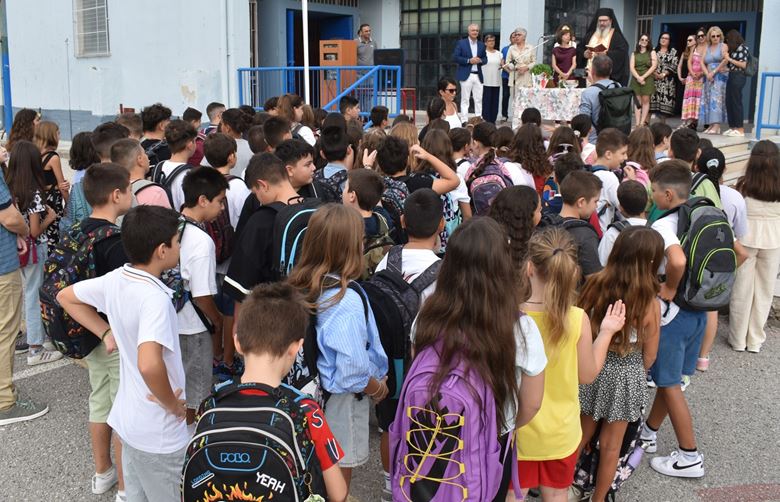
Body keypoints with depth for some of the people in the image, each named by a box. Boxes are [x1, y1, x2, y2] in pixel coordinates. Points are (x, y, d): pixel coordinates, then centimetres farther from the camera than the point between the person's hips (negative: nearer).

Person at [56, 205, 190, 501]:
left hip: (128, 418, 8)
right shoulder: (155, 298, -29)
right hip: (159, 432, -8)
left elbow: (66, 297, 13)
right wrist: (171, 404, -24)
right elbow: (149, 364, -42)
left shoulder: (115, 280, -4)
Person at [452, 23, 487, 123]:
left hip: (478, 76, 4)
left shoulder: (481, 44, 14)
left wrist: (480, 60, -7)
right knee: (465, 100, -1)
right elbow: (455, 58, -5)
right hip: (466, 75, -4)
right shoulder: (461, 43, 1)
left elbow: (485, 59, 16)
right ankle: (464, 121, 2)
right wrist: (469, 60, -14)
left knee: (478, 100, 3)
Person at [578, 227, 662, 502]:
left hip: (592, 365, 2)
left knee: (581, 434, 23)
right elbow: (649, 355, -8)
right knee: (610, 445, 16)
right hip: (626, 374, -2)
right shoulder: (650, 304, -19)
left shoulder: (595, 284, -15)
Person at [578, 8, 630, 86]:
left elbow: (622, 53, -10)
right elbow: (579, 49, 17)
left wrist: (606, 54, -23)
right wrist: (584, 54, -6)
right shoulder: (590, 35, 19)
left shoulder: (617, 36, 4)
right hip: (590, 75, 4)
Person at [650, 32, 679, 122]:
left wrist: (663, 74, -12)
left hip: (667, 81, -2)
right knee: (652, 100, -4)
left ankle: (662, 123, -4)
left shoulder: (673, 52, 7)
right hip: (654, 79, 2)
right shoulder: (654, 50, 15)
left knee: (664, 100, -7)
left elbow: (674, 65, -3)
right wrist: (654, 73, -10)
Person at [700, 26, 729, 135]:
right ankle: (711, 125, 1)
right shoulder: (706, 47, 16)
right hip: (708, 77, 5)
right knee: (708, 100, 0)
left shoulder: (723, 46, 2)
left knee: (716, 99, -14)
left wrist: (714, 72, -13)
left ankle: (717, 126, -18)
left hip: (720, 76, -5)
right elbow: (702, 63, 7)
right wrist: (707, 74, -8)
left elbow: (725, 61, -11)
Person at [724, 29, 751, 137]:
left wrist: (729, 59, -9)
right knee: (729, 102, 7)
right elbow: (732, 66, 14)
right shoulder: (734, 50, 17)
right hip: (732, 76, 8)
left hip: (738, 77, -8)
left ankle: (740, 130, -5)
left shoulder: (742, 48, -6)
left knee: (736, 102, -7)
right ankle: (732, 127, 13)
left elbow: (743, 65, -12)